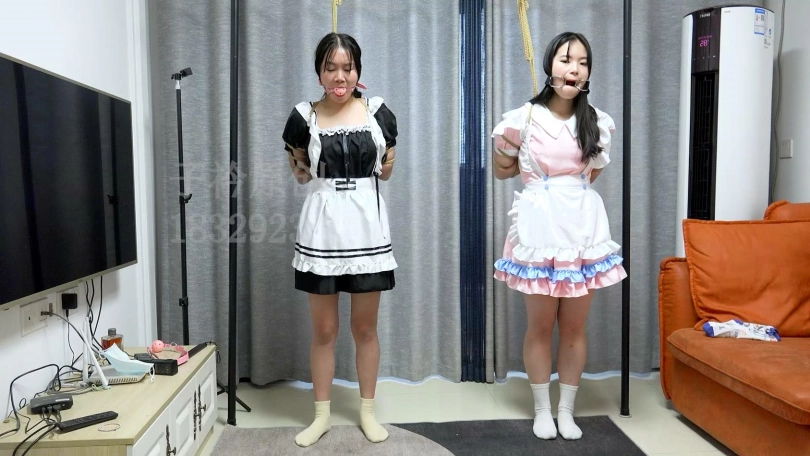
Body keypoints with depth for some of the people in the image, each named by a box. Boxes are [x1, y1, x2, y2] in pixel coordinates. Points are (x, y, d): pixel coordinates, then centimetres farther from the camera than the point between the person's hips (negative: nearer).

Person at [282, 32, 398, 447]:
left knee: (365, 327, 11)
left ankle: (367, 410, 28)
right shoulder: (304, 118, 0)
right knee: (323, 330, 9)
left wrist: (387, 166, 1)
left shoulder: (379, 113, 1)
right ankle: (321, 414, 26)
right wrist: (302, 170, 0)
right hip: (321, 229, 0)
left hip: (366, 228, 1)